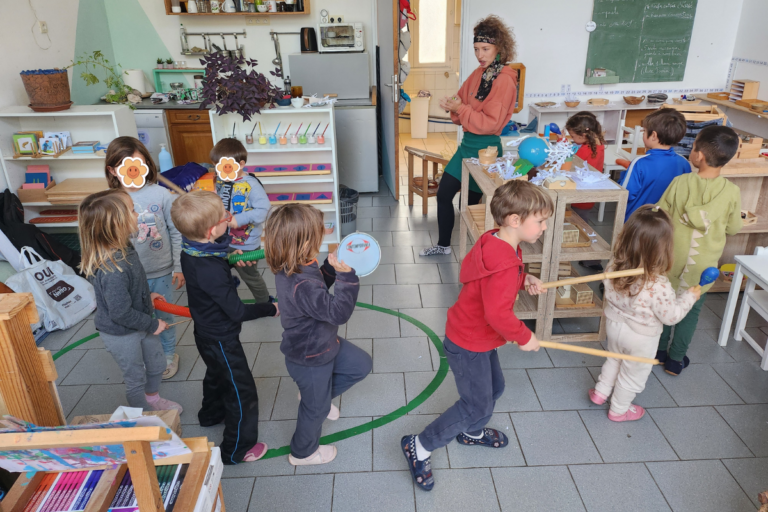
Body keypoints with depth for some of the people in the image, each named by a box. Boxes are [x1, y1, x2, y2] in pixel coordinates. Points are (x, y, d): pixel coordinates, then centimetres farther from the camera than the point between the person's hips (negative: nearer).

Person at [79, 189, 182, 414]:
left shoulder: (123, 248, -9)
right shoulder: (112, 271, -38)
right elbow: (121, 313, -30)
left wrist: (147, 296, 6)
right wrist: (152, 325, -18)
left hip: (141, 323, 9)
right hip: (121, 335, -8)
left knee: (157, 364, 27)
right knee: (136, 378, 16)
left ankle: (153, 399, 54)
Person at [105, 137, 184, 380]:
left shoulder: (161, 194, -12)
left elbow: (176, 232, -6)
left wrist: (179, 266, -3)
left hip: (161, 272, -1)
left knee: (164, 316, 17)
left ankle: (169, 355, 40)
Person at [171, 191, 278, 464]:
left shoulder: (192, 252, -10)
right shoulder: (211, 271, -38)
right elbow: (237, 311, -30)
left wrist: (229, 259, -1)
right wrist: (272, 308, -18)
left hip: (207, 332, 10)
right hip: (221, 339, -10)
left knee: (218, 374, 34)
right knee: (243, 392, 8)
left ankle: (211, 414, 60)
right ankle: (237, 449, 25)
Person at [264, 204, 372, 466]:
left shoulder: (291, 268, -10)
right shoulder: (301, 285, -41)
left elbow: (318, 286, 8)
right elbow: (337, 312, -37)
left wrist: (331, 266, -6)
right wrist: (346, 275, -39)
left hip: (323, 343, 9)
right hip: (311, 360, -8)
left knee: (361, 365, 22)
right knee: (316, 408, 17)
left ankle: (315, 395, 38)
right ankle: (303, 452, 46)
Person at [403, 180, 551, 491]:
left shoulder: (493, 242, -3)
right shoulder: (504, 265, -34)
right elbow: (498, 313, -40)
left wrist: (524, 279, 3)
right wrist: (524, 338, -21)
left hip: (478, 339, 10)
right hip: (469, 346, -10)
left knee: (494, 388, 27)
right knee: (477, 406, 4)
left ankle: (471, 432, 53)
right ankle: (419, 447, 17)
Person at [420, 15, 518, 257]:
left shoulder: (504, 82, -16)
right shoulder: (478, 73, 7)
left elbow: (491, 123, -21)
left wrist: (460, 109, -24)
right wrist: (451, 105, -9)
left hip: (485, 148, -8)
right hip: (467, 143, 8)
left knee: (471, 202, 4)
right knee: (443, 194, 9)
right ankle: (443, 245, 24)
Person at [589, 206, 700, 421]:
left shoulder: (614, 266, -22)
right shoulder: (658, 286, -36)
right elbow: (670, 316, -22)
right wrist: (690, 297, -8)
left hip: (614, 325, 5)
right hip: (640, 338, -4)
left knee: (614, 360, 33)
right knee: (633, 374, 22)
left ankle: (600, 391, 50)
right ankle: (619, 410, 43)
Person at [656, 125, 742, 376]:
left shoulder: (680, 182, -17)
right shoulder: (732, 192, -14)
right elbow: (733, 228, -2)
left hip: (672, 258, 0)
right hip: (703, 265, 0)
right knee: (691, 310, 16)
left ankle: (660, 349, 33)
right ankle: (676, 359, 26)